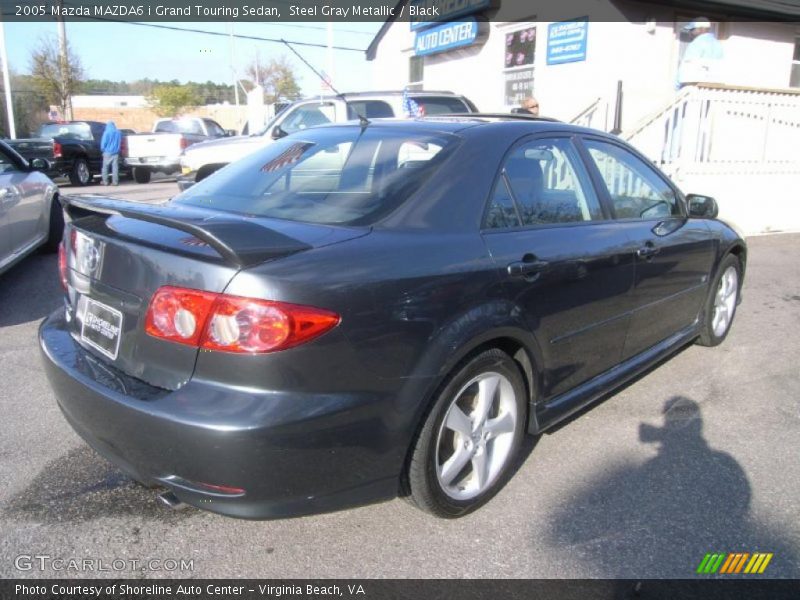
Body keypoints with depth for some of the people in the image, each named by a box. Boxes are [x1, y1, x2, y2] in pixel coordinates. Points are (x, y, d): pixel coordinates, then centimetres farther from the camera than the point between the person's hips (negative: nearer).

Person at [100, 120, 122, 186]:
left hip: (108, 153, -4)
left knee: (105, 167, 4)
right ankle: (115, 181, 1)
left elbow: (103, 143, -7)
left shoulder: (107, 132, -7)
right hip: (116, 153, 4)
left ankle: (105, 181, 4)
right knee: (115, 167, 3)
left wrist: (103, 149, 9)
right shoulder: (118, 133, 7)